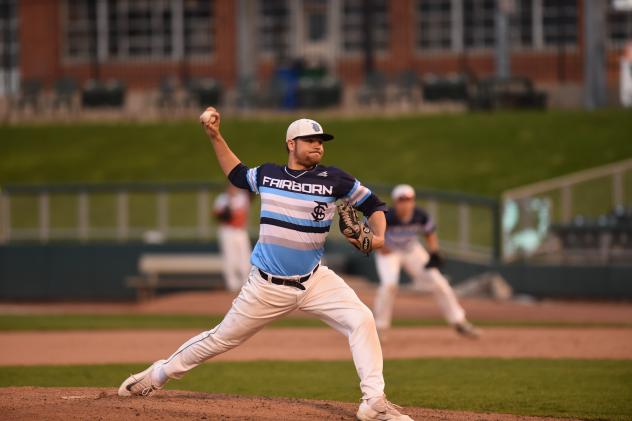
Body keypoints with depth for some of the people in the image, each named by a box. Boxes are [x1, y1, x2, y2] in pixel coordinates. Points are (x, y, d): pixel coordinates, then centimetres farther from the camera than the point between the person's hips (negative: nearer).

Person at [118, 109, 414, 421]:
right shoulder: (266, 175, 1)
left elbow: (373, 205, 3)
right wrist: (215, 137, 14)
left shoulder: (332, 179, -5)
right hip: (267, 286, 0)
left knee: (361, 320, -20)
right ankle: (159, 374, 28)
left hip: (315, 281, 0)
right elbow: (236, 175, 22)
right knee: (222, 338, 8)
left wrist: (379, 236, -15)